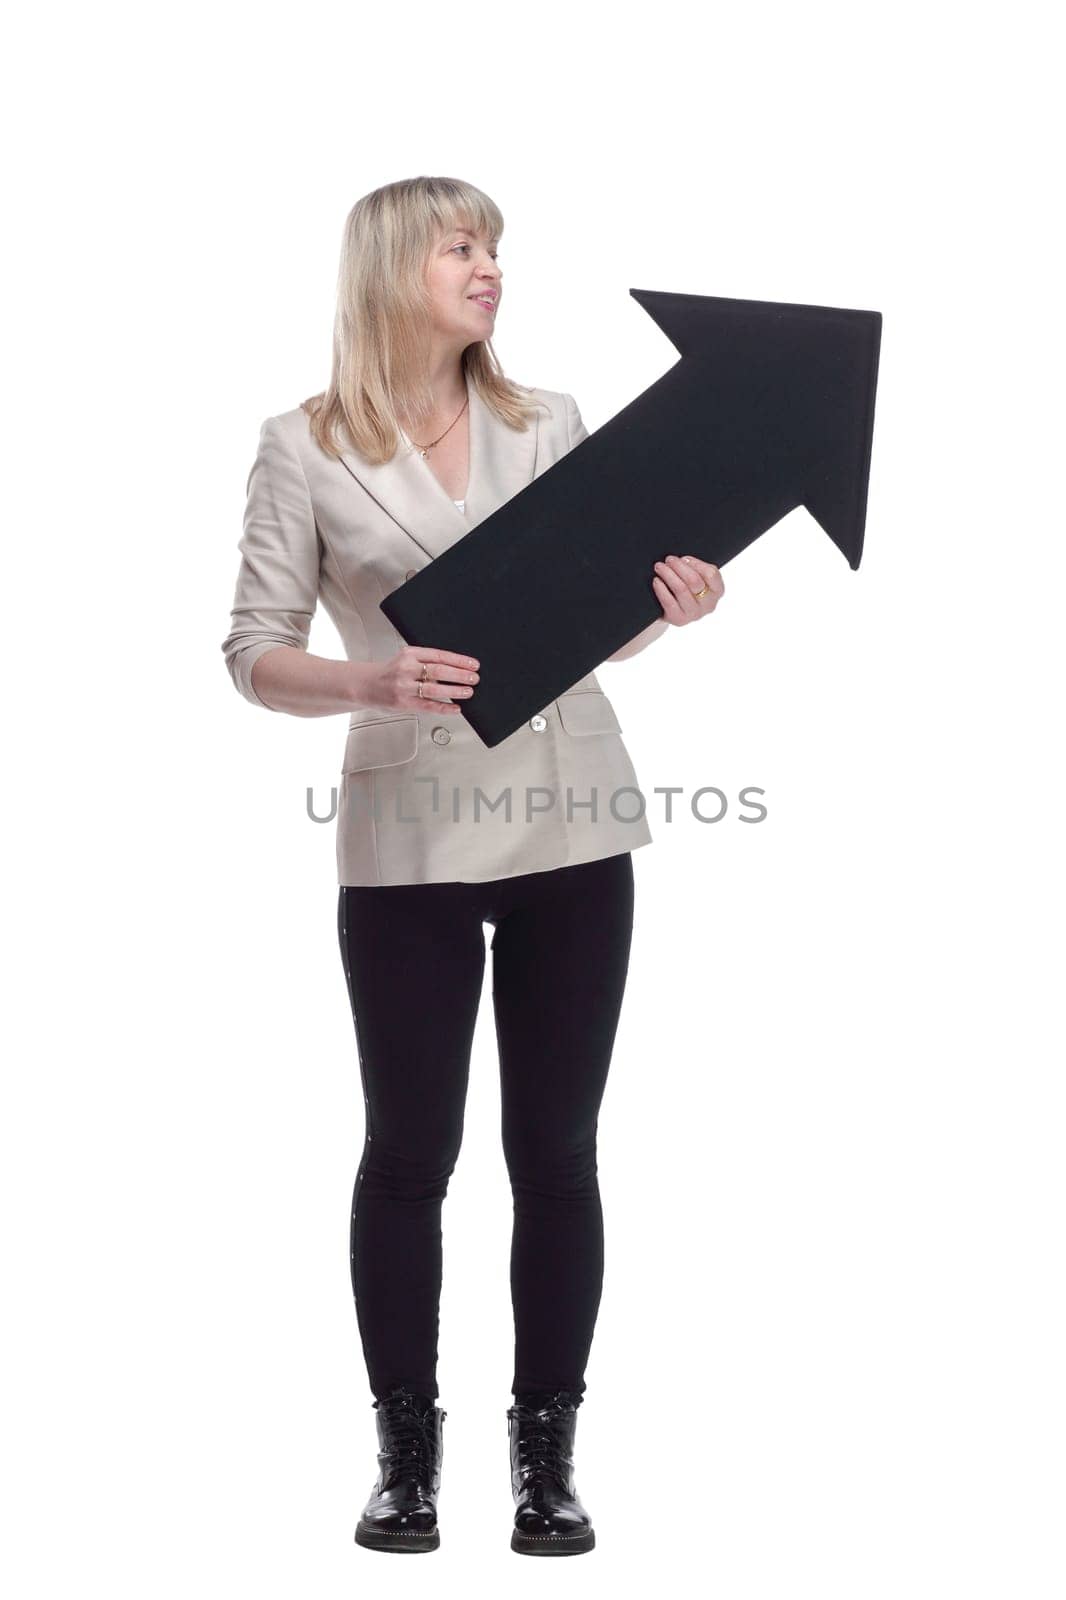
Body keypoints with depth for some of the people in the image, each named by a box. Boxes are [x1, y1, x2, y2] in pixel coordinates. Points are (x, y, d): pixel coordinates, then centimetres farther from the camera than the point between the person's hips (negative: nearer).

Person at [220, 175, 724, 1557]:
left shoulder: (553, 426, 7)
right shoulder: (304, 447, -2)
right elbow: (254, 655, -3)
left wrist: (671, 609, -10)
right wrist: (372, 682, -22)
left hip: (572, 830, 3)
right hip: (407, 840, -2)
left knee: (555, 1149, 6)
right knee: (410, 1152, 5)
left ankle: (547, 1454, 17)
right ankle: (405, 1451, 19)